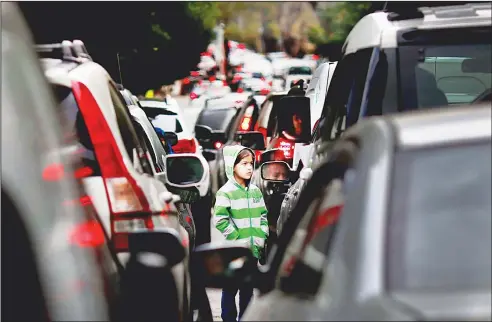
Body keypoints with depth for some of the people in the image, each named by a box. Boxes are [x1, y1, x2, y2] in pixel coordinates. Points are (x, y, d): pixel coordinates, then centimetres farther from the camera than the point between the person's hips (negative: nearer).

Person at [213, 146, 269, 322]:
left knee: (248, 288, 15)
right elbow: (220, 220, -17)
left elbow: (263, 215, 14)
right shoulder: (225, 192, -11)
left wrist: (261, 236, 2)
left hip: (254, 249, 6)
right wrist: (238, 239, -16)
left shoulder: (255, 190, 8)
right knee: (231, 288, 4)